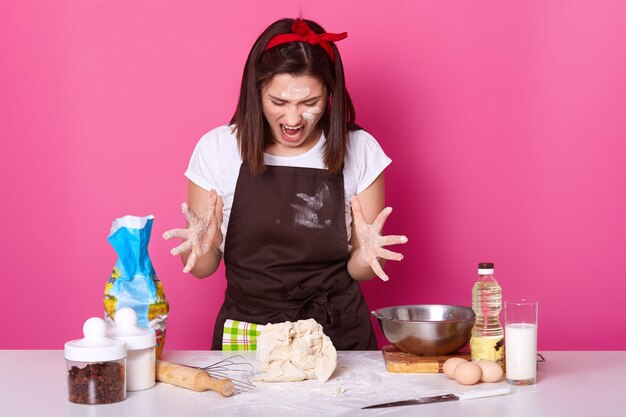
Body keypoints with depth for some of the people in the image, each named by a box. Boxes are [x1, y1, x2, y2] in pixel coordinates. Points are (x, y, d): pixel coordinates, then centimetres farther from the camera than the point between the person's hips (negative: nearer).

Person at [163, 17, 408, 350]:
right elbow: (202, 268, 5)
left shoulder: (359, 150, -1)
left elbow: (357, 272, 5)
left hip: (339, 335, 0)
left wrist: (365, 257, -16)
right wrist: (203, 246, -16)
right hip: (244, 332, 1)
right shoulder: (218, 148, -2)